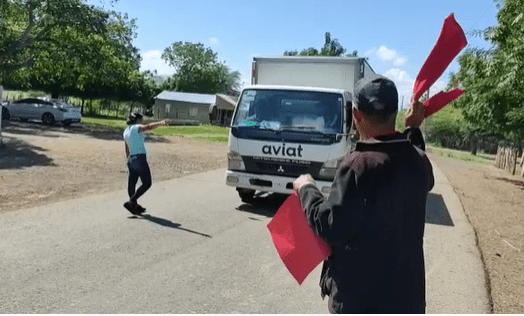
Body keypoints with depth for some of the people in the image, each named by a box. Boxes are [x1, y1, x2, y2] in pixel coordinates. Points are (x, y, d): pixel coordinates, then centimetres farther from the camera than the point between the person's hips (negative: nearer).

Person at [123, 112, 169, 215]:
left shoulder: (126, 131, 17)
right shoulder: (137, 128, -7)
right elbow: (148, 127, -29)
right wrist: (161, 123, -44)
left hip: (131, 159, 9)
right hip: (140, 158, -9)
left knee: (132, 183, 11)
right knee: (147, 183, -2)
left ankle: (135, 206, 19)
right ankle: (131, 202, -7)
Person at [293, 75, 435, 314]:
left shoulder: (360, 164, -24)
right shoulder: (417, 160, -1)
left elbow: (330, 227, -22)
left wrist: (306, 190, -6)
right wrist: (414, 130, 22)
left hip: (359, 294, -7)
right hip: (406, 289, 7)